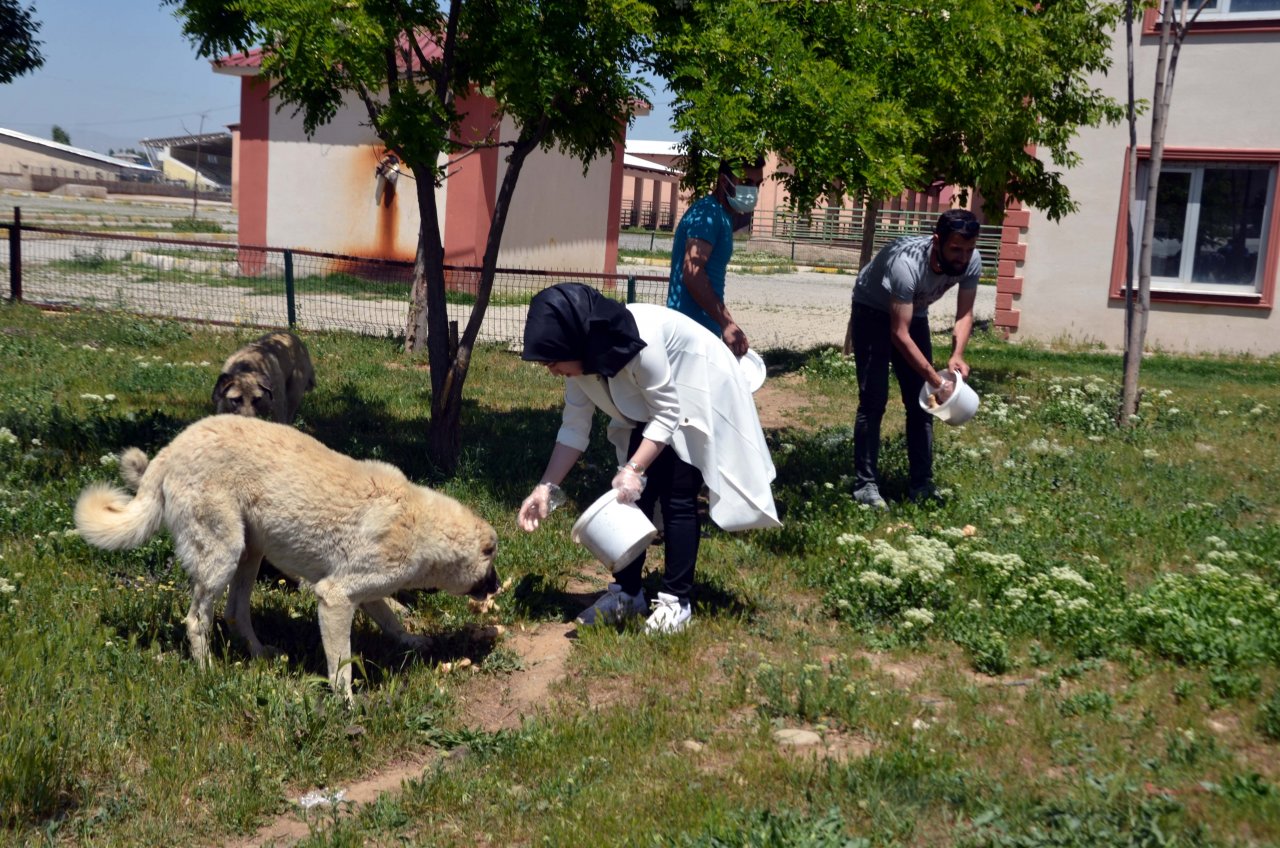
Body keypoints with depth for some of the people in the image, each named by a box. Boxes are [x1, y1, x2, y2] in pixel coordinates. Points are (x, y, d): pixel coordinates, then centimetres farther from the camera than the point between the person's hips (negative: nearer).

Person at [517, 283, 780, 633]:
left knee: (676, 498, -11)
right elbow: (574, 427, -8)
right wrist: (547, 486, -14)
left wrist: (634, 468, -37)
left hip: (698, 399, -7)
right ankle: (626, 592, 13)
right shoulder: (584, 354, -14)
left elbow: (667, 414, -29)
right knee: (632, 495, 2)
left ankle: (676, 601, -2)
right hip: (651, 406, 7)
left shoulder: (641, 341, -37)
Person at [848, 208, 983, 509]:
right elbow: (900, 334, -37)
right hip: (873, 311, -6)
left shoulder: (971, 262, -24)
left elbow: (964, 314, -11)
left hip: (914, 313, 6)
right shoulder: (906, 264, -41)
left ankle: (921, 484, 8)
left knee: (920, 401, 2)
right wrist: (937, 382, -38)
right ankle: (865, 484, -5)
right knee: (874, 400, -11)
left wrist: (957, 355, -30)